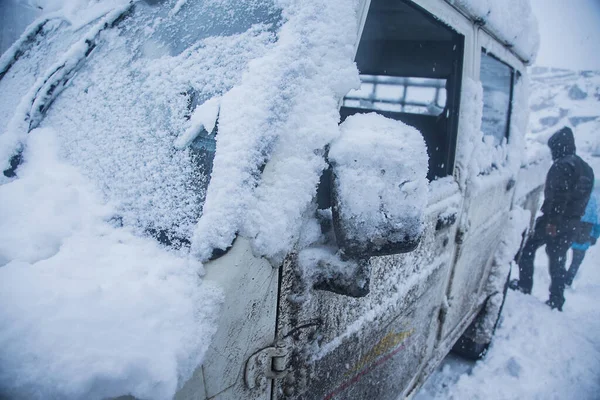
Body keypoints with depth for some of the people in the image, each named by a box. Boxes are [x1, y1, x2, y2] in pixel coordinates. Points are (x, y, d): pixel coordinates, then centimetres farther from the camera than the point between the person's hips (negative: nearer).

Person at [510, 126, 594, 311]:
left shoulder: (562, 165, -13)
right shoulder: (587, 169, 15)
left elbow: (557, 196, -23)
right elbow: (583, 200, 17)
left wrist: (552, 220, -24)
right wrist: (574, 218, 20)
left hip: (555, 221, -8)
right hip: (572, 224, 8)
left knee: (528, 248, 10)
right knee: (558, 261, 12)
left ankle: (524, 285, 12)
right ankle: (556, 301, 13)